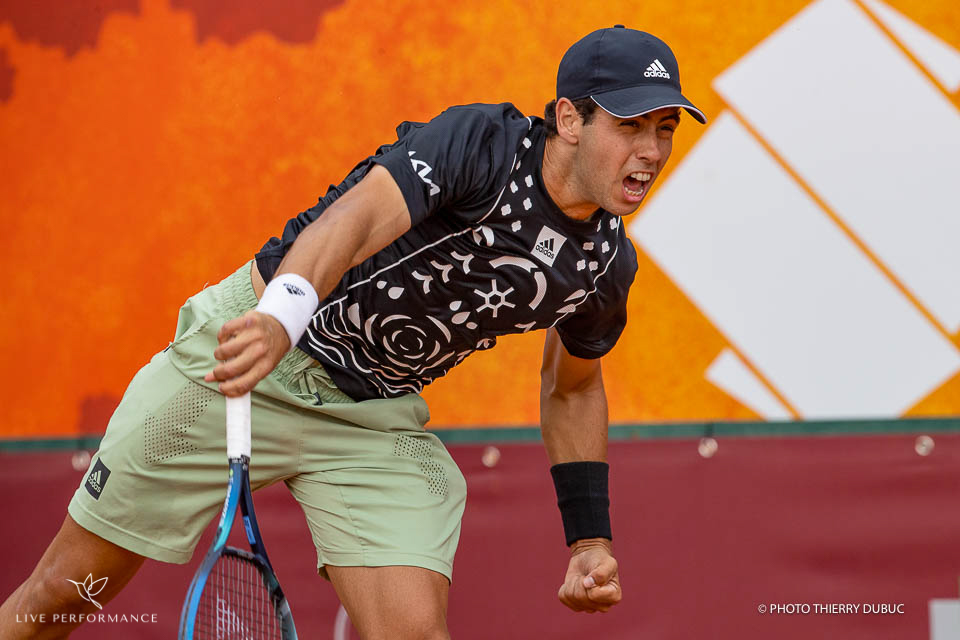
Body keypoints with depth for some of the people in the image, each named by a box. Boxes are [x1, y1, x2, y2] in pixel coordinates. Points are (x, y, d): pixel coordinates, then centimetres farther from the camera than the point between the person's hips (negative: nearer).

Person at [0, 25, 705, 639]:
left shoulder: (609, 263, -3)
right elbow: (357, 215, -40)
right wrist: (283, 316, -59)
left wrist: (590, 537, 8)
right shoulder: (482, 143, -23)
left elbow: (573, 387, 16)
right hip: (246, 356, -4)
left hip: (375, 416, 4)